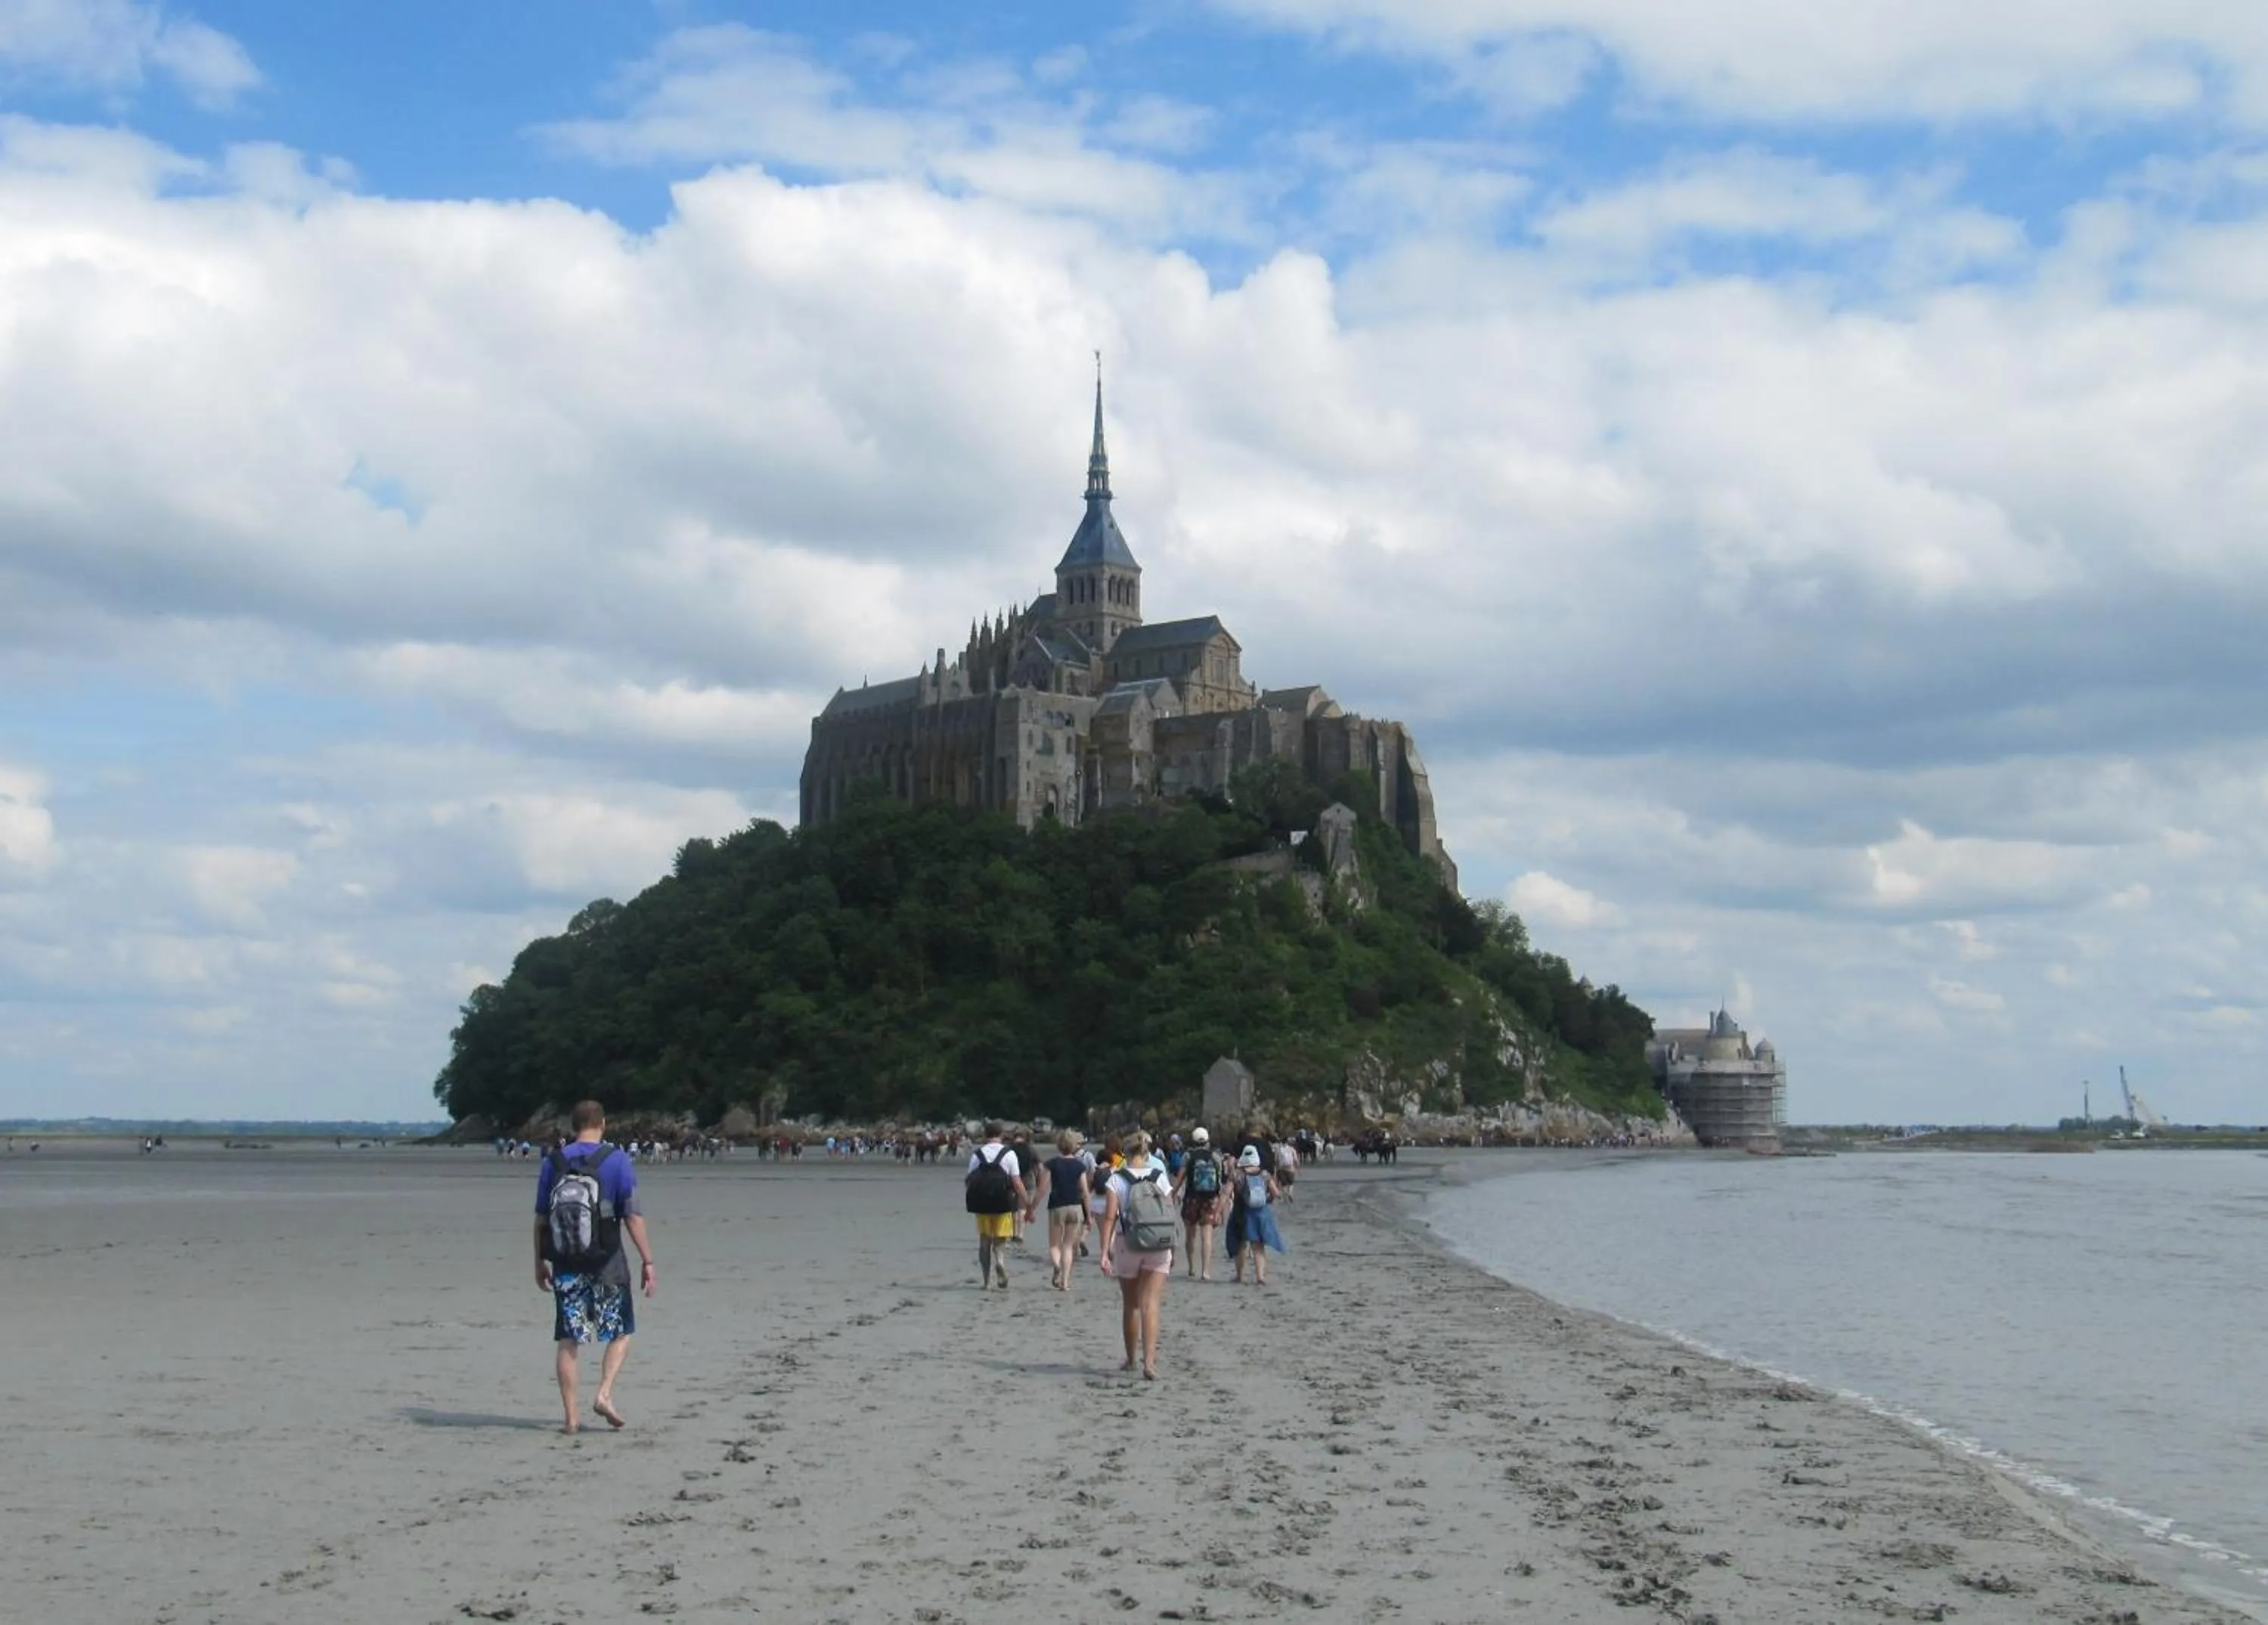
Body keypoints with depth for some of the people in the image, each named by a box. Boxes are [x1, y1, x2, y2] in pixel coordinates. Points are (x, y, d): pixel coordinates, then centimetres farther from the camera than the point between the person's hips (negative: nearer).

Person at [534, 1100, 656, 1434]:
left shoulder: (553, 1162, 4)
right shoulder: (616, 1160, -5)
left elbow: (541, 1218, 7)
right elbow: (632, 1217, -9)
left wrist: (540, 1262, 16)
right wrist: (647, 1260, -4)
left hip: (565, 1262, 3)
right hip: (606, 1262, -2)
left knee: (567, 1340, 6)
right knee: (620, 1332, 12)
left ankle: (571, 1415, 5)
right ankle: (604, 1394, -7)